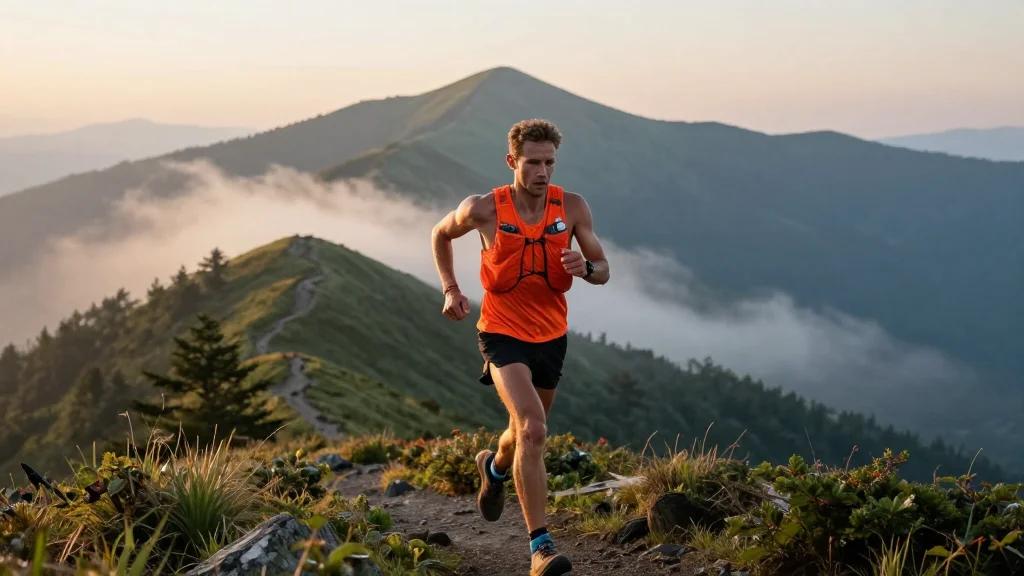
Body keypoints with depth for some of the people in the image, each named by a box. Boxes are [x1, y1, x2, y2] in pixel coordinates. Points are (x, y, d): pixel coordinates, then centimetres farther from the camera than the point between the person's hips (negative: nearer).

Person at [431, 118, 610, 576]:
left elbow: (603, 271, -3)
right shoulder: (484, 209, -13)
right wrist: (450, 290, -2)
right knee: (532, 429, -23)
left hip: (551, 336, 4)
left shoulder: (573, 207, -8)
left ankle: (494, 467, 58)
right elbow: (441, 234, 8)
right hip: (503, 333, -4)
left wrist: (585, 268, -26)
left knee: (527, 431, 21)